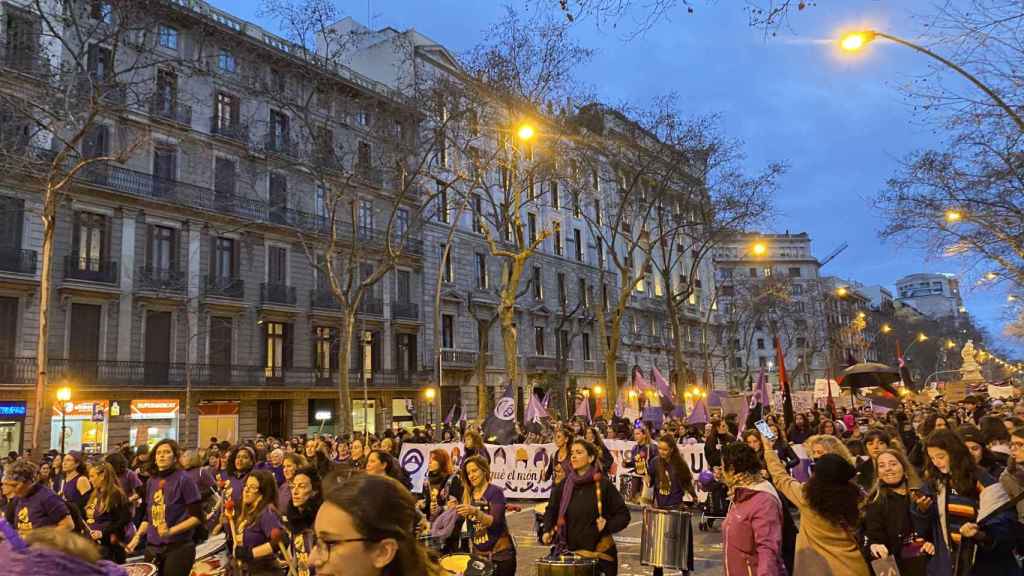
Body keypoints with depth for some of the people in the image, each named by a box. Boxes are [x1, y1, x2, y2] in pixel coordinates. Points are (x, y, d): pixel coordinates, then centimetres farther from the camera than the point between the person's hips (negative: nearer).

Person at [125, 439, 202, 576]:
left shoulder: (183, 479, -11)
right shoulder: (151, 481, 9)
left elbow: (197, 517, -13)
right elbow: (148, 516, 19)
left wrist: (171, 531, -21)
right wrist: (137, 536, 6)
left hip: (178, 547, -6)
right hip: (152, 547, 6)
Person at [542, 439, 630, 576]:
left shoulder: (603, 485, -7)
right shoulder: (564, 485, 1)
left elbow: (623, 515, -1)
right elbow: (551, 510, 14)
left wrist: (607, 526, -16)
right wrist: (548, 531, -1)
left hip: (599, 553, -2)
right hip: (569, 552, 2)